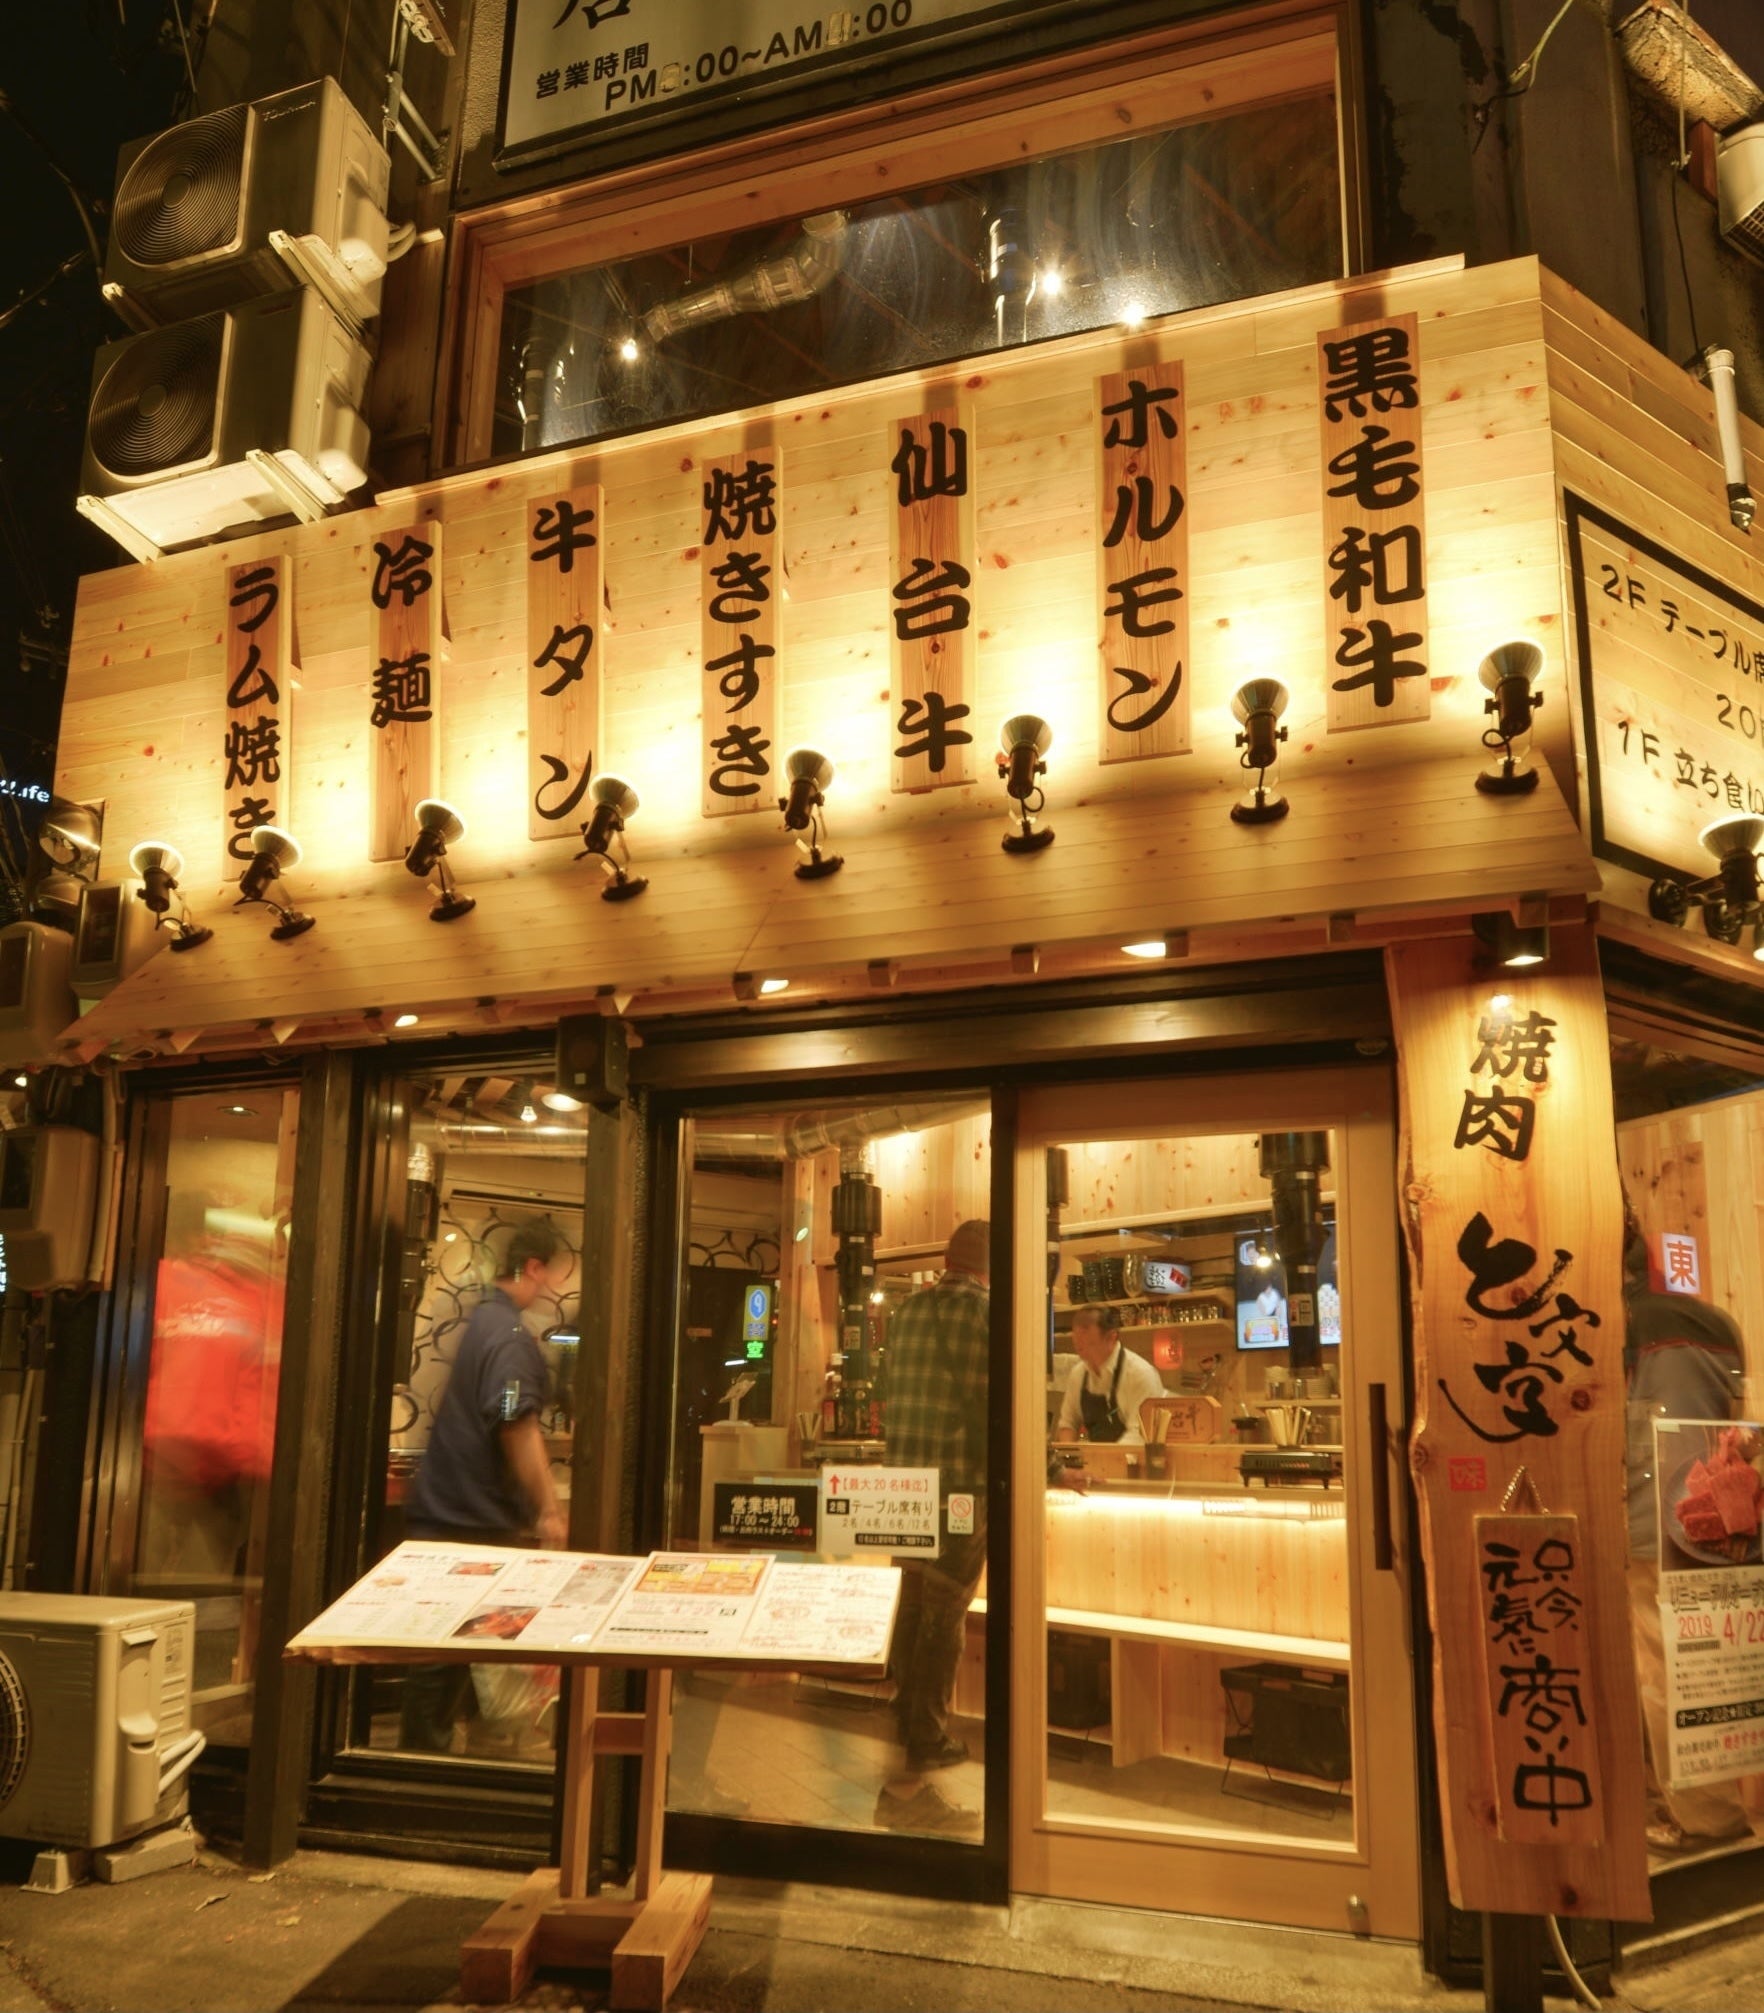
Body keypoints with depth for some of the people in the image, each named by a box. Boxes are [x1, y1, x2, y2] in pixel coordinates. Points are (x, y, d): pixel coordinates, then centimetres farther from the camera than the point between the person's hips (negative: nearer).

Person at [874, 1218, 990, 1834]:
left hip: (905, 1482, 7)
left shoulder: (909, 1309, 12)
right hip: (962, 1484, -7)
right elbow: (984, 1402, -12)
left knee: (912, 1609, 16)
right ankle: (912, 1778, -3)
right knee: (944, 1620, -4)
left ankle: (913, 1736, 29)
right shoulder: (985, 1311, -8)